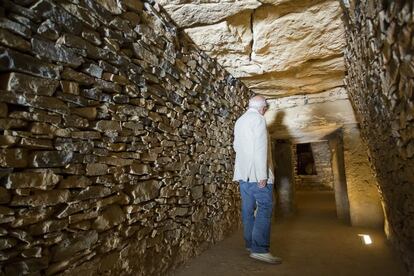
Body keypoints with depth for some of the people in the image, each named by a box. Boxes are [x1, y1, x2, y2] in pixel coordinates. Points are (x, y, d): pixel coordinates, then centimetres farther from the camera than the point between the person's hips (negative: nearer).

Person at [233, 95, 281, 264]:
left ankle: (250, 244, 16)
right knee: (265, 207, -7)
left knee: (248, 208, 10)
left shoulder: (239, 121, 17)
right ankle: (260, 249, -9)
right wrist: (263, 174, -19)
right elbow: (260, 148, -17)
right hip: (256, 172, -8)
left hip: (242, 172, 8)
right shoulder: (258, 119, -8)